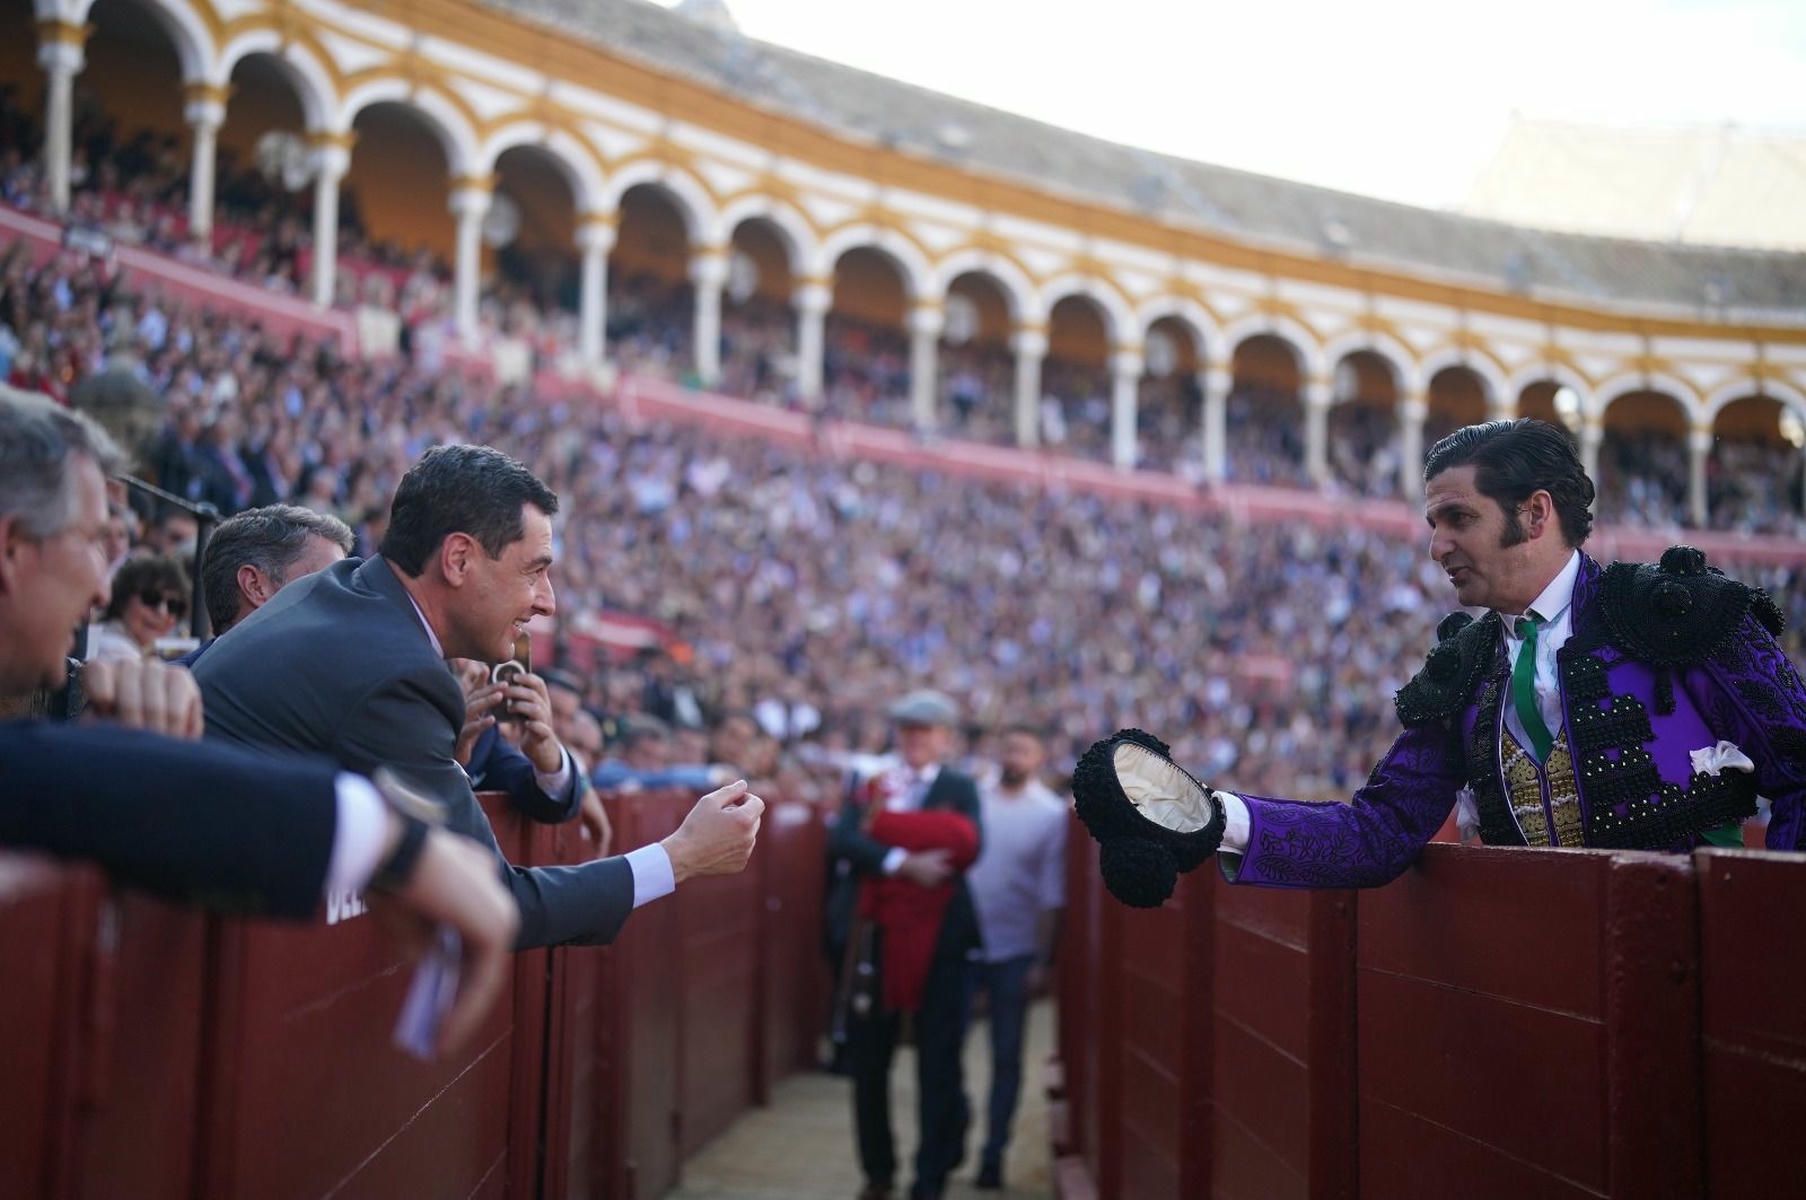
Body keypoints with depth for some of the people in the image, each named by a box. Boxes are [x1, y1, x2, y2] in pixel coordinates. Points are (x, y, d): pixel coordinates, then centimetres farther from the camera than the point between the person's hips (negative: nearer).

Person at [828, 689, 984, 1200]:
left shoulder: (961, 790, 5)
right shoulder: (867, 788, 9)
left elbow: (968, 845, -15)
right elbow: (841, 841, -9)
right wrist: (901, 862, -24)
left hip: (938, 938, -2)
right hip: (874, 936, 2)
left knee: (938, 1063, -2)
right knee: (867, 1062, 11)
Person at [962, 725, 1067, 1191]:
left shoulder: (1051, 814, -2)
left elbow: (1051, 894, -3)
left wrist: (1042, 959, -7)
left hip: (1014, 949, -1)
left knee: (1006, 1056, 6)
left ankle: (993, 1153, 15)